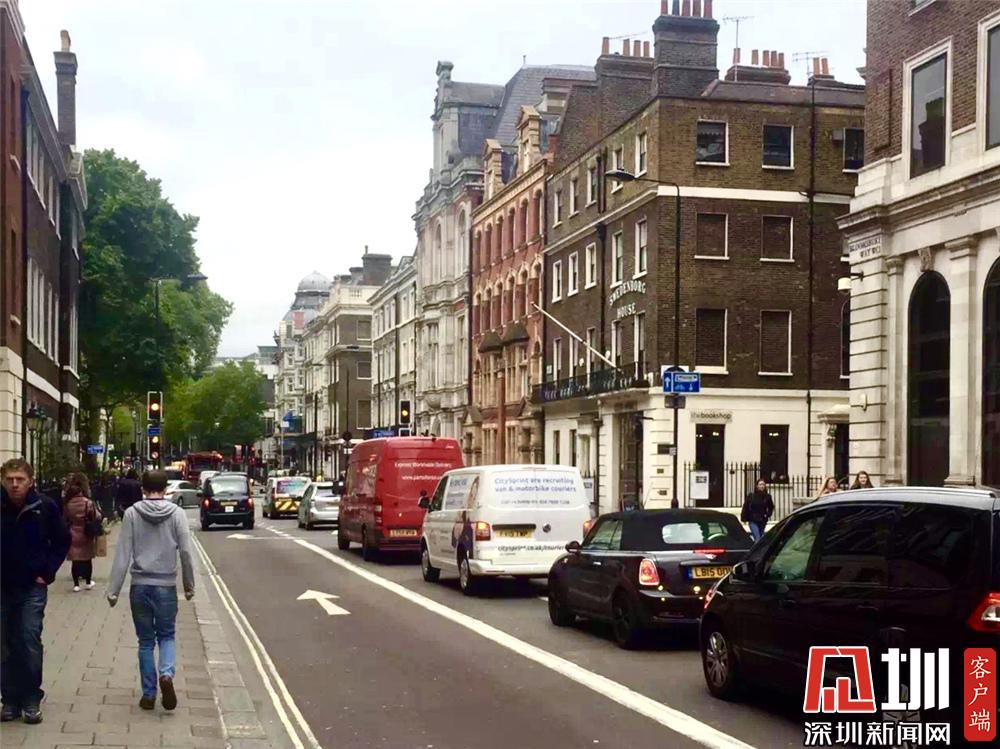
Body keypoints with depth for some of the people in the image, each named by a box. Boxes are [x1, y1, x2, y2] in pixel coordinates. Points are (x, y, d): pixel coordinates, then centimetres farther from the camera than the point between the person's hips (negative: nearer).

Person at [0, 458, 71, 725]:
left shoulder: (45, 507, -8)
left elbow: (62, 541, 4)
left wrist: (47, 572, -2)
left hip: (32, 588, -1)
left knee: (30, 644, -5)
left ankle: (31, 700, 6)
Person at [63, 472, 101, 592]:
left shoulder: (67, 504, -5)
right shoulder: (88, 502, -14)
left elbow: (64, 518, 2)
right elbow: (97, 517, -10)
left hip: (72, 535, 2)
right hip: (86, 535, -2)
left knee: (75, 560, 7)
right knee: (88, 559, 13)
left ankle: (76, 584, 7)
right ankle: (89, 582, 23)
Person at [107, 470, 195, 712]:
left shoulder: (132, 513, -3)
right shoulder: (177, 513, -3)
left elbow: (123, 554, -5)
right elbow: (186, 553, -4)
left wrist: (114, 589, -1)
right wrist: (189, 585, 8)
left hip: (140, 585, 0)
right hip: (166, 585, 0)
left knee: (145, 641, 11)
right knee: (167, 635, 14)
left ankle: (149, 694, 13)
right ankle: (166, 673, -13)